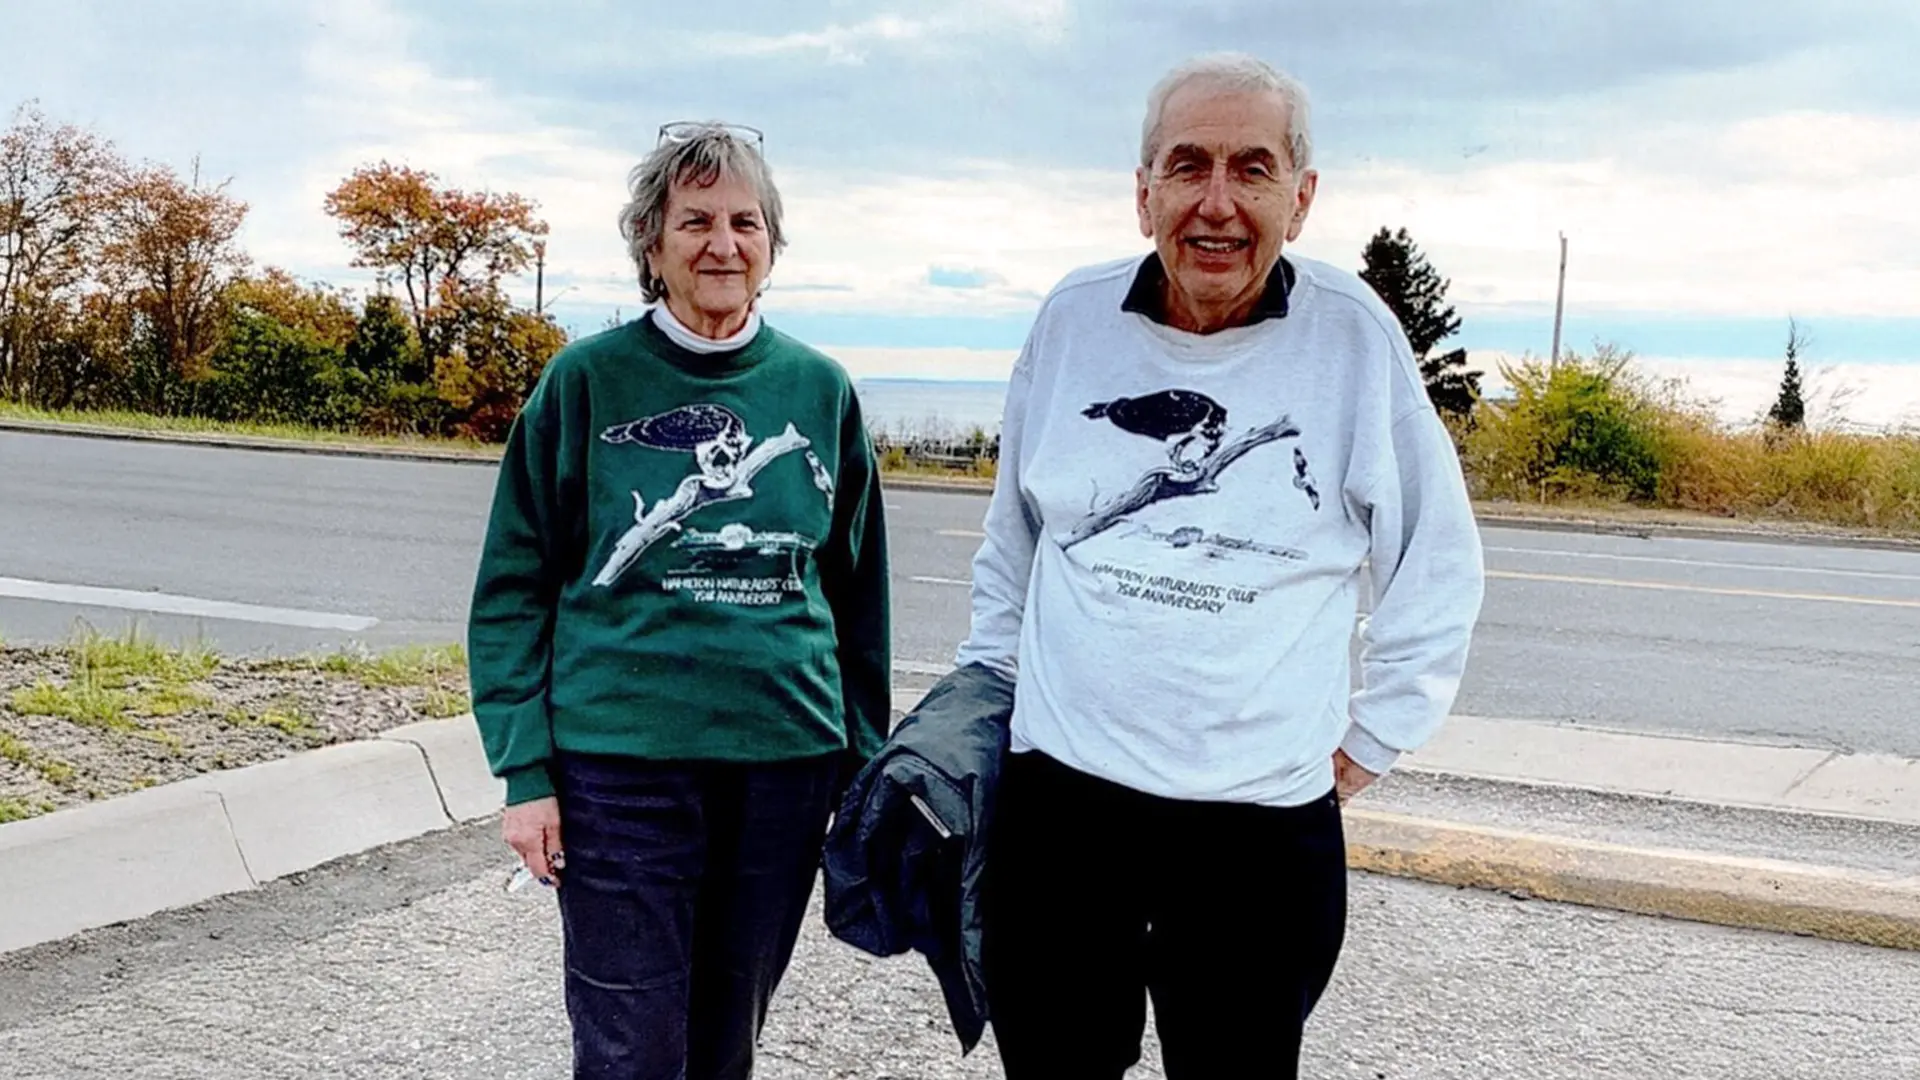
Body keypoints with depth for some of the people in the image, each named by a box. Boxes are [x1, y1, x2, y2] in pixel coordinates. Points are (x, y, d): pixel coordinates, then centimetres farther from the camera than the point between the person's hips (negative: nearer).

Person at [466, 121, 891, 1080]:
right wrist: (524, 769, -7)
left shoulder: (818, 390, 5)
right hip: (621, 762, -3)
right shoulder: (587, 381, -2)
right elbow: (514, 587, -1)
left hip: (788, 763, 3)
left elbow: (856, 592, 11)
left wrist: (864, 766, 10)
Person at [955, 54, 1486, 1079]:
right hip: (1055, 800, 2)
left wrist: (1368, 742, 2)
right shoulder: (1073, 319, 1)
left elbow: (1438, 569, 4)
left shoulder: (1355, 337, -6)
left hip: (1265, 822, -2)